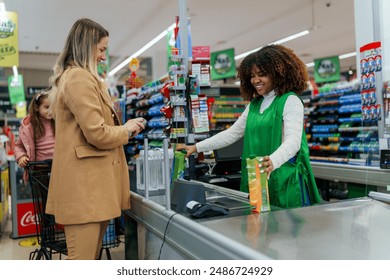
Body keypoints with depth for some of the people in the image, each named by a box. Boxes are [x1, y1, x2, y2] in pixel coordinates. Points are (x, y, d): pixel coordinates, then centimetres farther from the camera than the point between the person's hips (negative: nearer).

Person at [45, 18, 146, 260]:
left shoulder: (68, 76, 20)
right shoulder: (81, 78, -14)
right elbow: (97, 133, -20)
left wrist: (121, 129, 18)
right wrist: (126, 130, -2)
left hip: (83, 181, 11)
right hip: (85, 184, -11)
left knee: (89, 255, 17)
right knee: (83, 257, -2)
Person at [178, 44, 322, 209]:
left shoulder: (290, 101, -5)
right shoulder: (254, 104, 16)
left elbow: (293, 141, -18)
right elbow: (231, 134, 17)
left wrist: (273, 161, -38)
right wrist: (196, 148, 10)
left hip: (284, 179, -6)